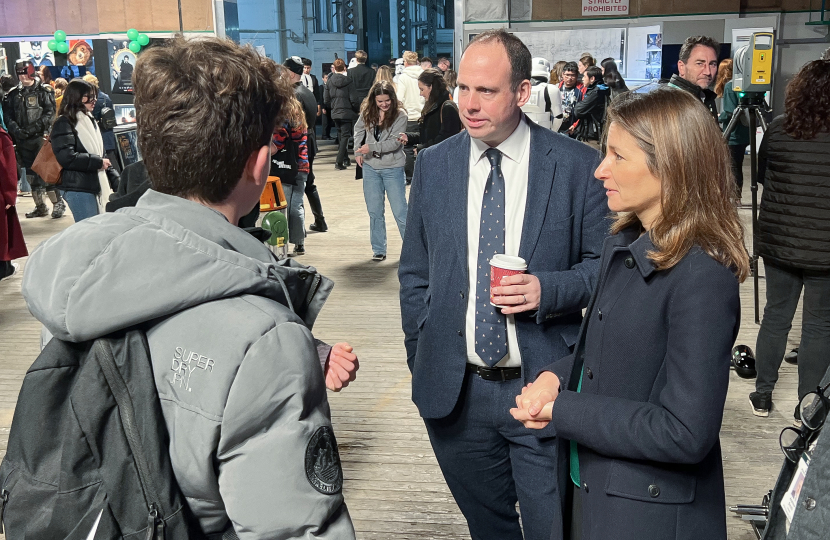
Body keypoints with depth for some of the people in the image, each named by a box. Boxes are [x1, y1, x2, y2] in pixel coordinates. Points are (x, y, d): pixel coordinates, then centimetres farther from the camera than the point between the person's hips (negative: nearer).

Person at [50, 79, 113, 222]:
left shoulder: (89, 120, 18)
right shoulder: (64, 123, -8)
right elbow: (67, 157, -21)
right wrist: (98, 162, -13)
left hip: (94, 186, 8)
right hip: (79, 189, -8)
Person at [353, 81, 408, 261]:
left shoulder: (400, 115, -12)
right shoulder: (368, 112, 1)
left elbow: (394, 143, -19)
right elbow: (358, 130, 19)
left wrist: (371, 147, -24)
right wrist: (357, 152, 9)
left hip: (393, 168, -4)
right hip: (370, 167, 4)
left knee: (400, 211, 0)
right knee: (374, 211, 9)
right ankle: (378, 250, 19)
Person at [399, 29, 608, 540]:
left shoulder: (578, 165, -8)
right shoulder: (434, 164, 2)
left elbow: (605, 264, 0)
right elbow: (415, 273, 10)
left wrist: (548, 289, -19)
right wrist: (420, 361, 7)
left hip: (542, 384, -3)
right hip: (454, 390, 3)